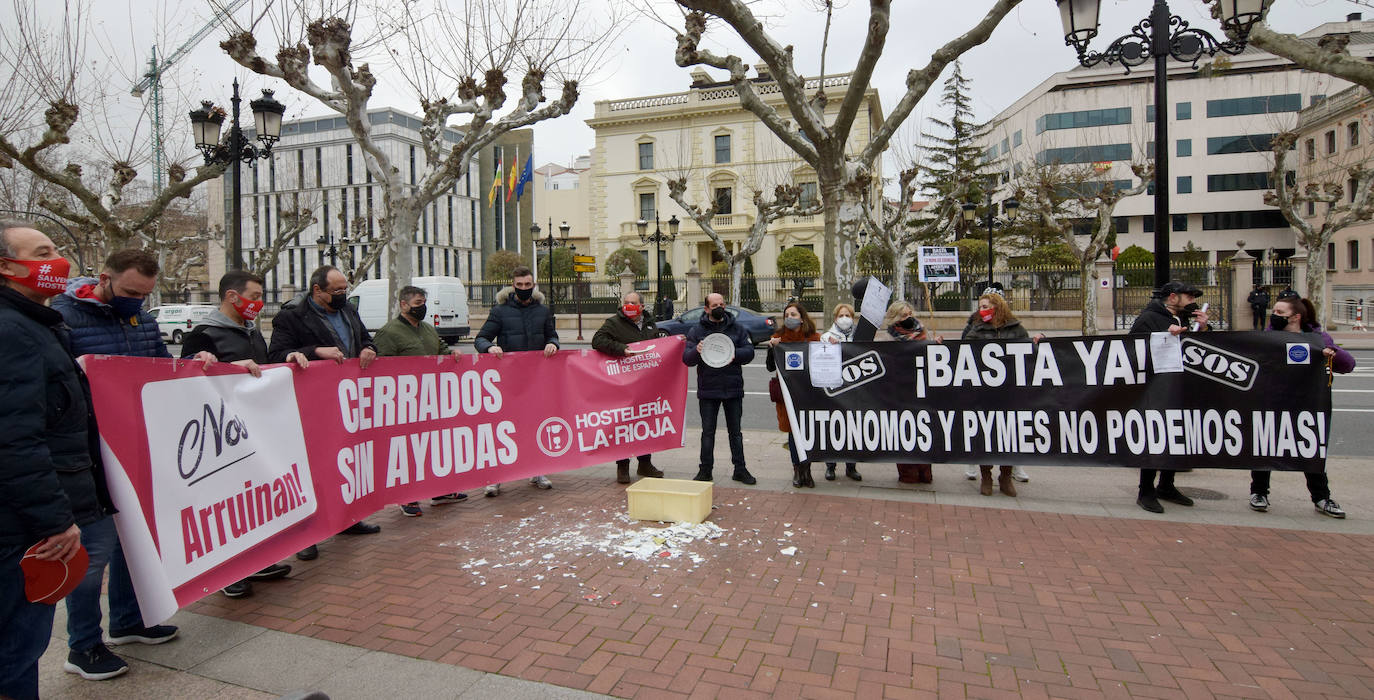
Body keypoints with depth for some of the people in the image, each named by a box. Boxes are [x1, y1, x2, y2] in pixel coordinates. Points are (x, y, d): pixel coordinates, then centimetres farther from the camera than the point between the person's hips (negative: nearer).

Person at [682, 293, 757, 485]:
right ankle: (705, 470, 16)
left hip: (733, 389, 1)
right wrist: (696, 351, -26)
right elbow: (686, 359, -4)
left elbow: (749, 351, 0)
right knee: (708, 432, 6)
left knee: (735, 431, 10)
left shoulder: (737, 328, 8)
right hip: (708, 390, -1)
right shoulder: (696, 330, 3)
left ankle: (740, 469, 19)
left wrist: (734, 354, -20)